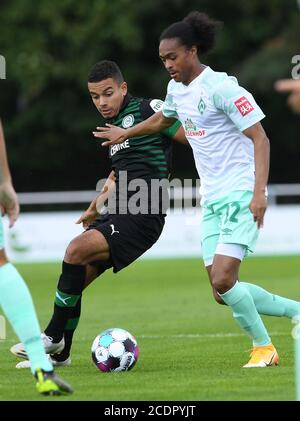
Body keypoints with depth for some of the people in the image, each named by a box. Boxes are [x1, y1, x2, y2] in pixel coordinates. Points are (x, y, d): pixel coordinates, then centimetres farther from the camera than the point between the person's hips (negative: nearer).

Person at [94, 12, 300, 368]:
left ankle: (263, 347, 0)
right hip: (212, 201, 8)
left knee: (223, 280, -19)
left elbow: (260, 139, -16)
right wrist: (124, 134, 49)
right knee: (223, 293, 1)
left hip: (241, 196, -8)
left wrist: (259, 192, -25)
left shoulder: (221, 87, -14)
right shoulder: (177, 89, 10)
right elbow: (161, 119, 34)